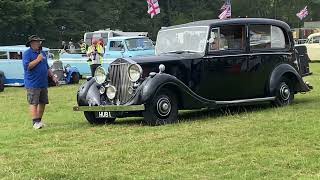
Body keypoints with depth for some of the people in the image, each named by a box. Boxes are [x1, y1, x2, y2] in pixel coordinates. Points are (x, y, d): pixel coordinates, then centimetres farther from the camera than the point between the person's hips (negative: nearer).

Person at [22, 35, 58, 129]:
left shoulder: (42, 53, 17)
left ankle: (39, 120, 19)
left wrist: (53, 76, 17)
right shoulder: (27, 53, -6)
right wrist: (37, 60, -17)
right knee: (34, 103, -9)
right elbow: (27, 66, -20)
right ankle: (35, 122, -11)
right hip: (33, 84, -7)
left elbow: (47, 67, 26)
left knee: (43, 103, 10)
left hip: (43, 83, 8)